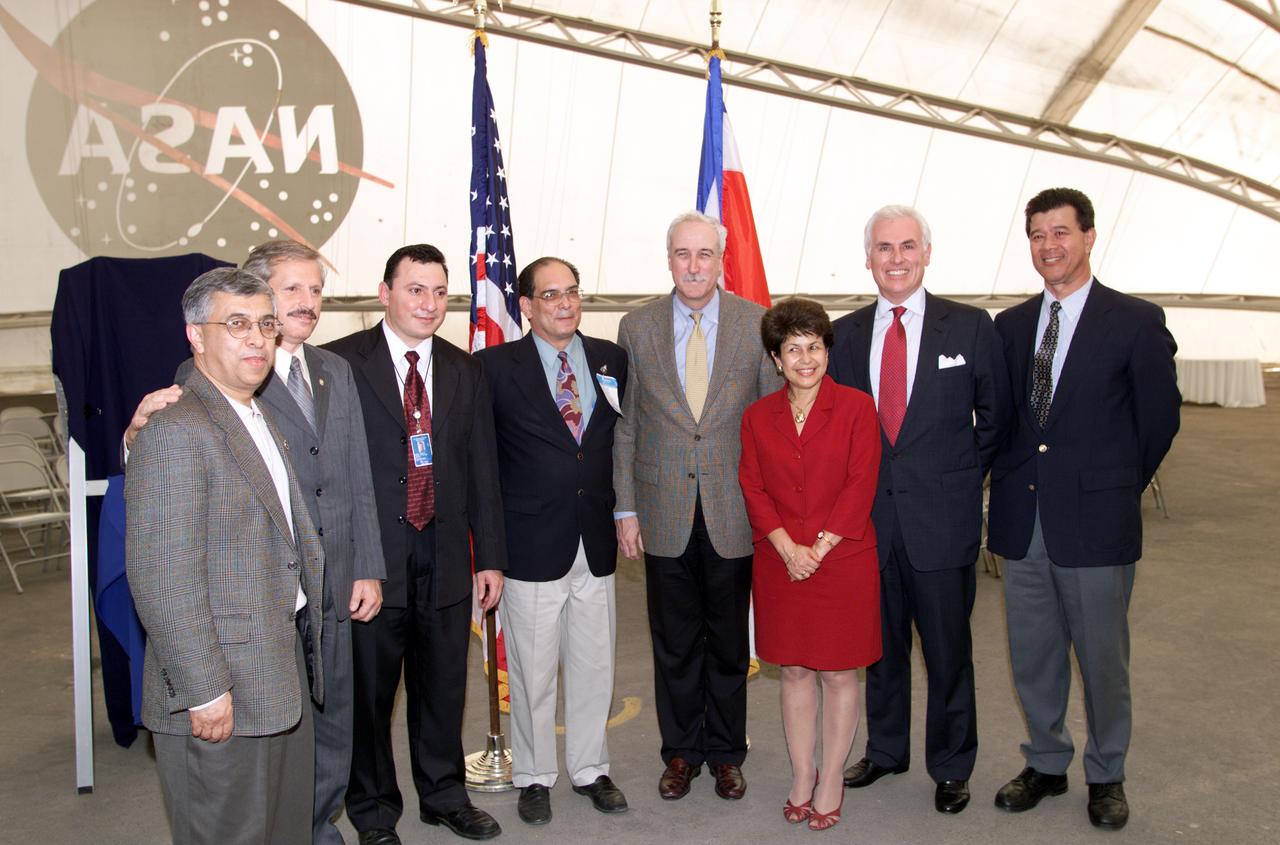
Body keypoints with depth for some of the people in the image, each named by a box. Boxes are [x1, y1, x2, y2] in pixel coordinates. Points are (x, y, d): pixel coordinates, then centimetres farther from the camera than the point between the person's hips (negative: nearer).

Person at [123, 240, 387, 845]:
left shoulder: (336, 371, 10)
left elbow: (358, 477, 11)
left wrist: (368, 568, 8)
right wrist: (141, 428, -35)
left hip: (332, 587, 6)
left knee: (331, 719, 18)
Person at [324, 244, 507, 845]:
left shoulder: (465, 371, 8)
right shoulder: (341, 363, -6)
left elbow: (482, 470, 9)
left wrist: (490, 557, 7)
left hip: (445, 560, 4)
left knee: (444, 687, 17)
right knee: (369, 690, 10)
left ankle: (443, 794, 37)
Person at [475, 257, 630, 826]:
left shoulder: (612, 359, 6)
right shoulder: (495, 366, -6)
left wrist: (620, 507, 8)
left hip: (596, 544, 4)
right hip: (533, 548, -3)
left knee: (594, 668, 14)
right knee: (532, 673, 9)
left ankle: (590, 769, 33)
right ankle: (533, 777, 29)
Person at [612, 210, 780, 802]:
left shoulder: (757, 324, -2)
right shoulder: (637, 327, 1)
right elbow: (625, 425, 4)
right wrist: (625, 508, 1)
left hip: (734, 514, -1)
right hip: (665, 515, 1)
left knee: (729, 642, 12)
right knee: (674, 642, 12)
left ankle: (725, 753, 31)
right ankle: (681, 751, 30)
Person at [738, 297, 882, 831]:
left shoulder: (856, 408, -2)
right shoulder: (757, 417, 6)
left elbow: (861, 486, -7)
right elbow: (753, 489, 2)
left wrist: (818, 548, -13)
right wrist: (788, 548, -11)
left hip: (843, 562, -2)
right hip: (779, 564, 3)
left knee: (839, 672, 6)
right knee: (794, 671, 11)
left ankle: (831, 782, 21)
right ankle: (801, 778, 24)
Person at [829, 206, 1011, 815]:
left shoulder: (970, 327, -2)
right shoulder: (845, 334, 5)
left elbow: (996, 416, 4)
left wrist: (962, 480, 1)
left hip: (942, 519, -2)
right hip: (869, 518, 3)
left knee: (948, 650, 8)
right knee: (881, 644, 16)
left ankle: (951, 767, 27)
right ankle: (885, 750, 35)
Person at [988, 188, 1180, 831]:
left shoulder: (1136, 321, -5)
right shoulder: (1010, 325, 8)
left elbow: (1159, 419, 0)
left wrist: (1117, 487, 4)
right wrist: (1012, 484, 5)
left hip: (1095, 522, -4)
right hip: (1022, 519, 4)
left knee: (1102, 657, 9)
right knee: (1032, 656, 14)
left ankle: (1106, 775, 30)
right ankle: (1046, 764, 33)